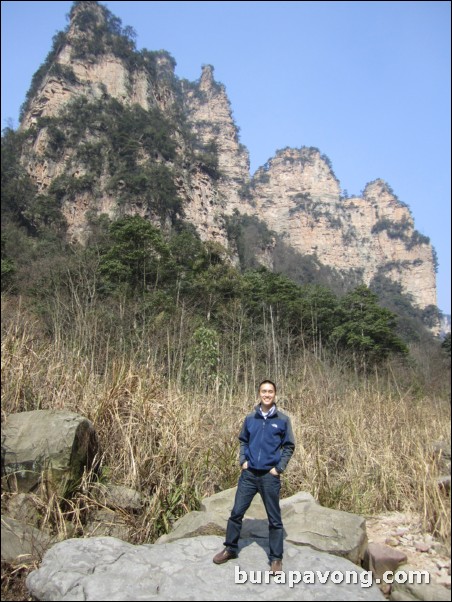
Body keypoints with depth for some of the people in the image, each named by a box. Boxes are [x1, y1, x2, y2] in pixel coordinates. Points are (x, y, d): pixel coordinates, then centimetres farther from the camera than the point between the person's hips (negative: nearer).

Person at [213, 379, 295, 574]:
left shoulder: (283, 420, -5)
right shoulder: (250, 418, 2)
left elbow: (289, 446, 0)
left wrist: (279, 468, -6)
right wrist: (243, 460, 3)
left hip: (270, 476, -2)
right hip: (249, 474, 3)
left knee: (274, 519, 8)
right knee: (236, 512, 8)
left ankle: (276, 558, 23)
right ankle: (230, 548, 27)